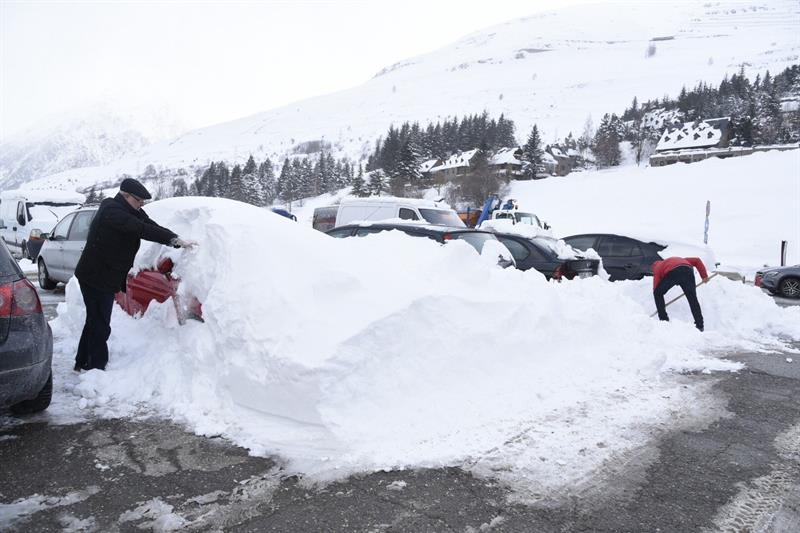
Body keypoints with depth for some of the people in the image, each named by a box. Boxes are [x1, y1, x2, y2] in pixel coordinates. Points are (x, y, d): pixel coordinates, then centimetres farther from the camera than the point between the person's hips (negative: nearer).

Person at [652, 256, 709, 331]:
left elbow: (656, 287, 24)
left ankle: (664, 320, 14)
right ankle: (700, 325, 18)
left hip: (672, 273, -3)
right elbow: (697, 260, 34)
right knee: (693, 299, 17)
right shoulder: (681, 260, 47)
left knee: (658, 294, 18)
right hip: (688, 271, 4)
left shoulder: (657, 267, 32)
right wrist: (704, 275, 26)